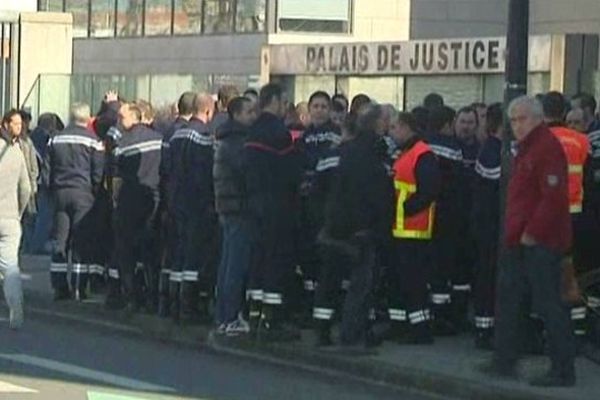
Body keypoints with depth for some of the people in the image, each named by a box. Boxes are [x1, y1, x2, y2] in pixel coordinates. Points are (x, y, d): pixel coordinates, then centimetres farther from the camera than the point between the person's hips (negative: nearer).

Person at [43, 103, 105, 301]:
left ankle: (59, 287, 4)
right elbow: (98, 173, -6)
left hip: (60, 193, 4)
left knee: (60, 241, 6)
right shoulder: (92, 140, -6)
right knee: (81, 242, -1)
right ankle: (79, 288, -3)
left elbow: (47, 170, 9)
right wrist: (96, 193, 6)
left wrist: (52, 190, 16)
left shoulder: (56, 139, 7)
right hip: (83, 195, -4)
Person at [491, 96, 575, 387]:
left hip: (540, 242, -11)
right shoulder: (526, 148, 17)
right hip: (520, 241, 11)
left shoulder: (547, 147, -15)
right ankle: (504, 362, 24)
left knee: (548, 305, -8)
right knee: (508, 298, 15)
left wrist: (532, 232, -19)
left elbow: (554, 197, -23)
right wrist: (515, 232, 15)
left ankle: (563, 371, -4)